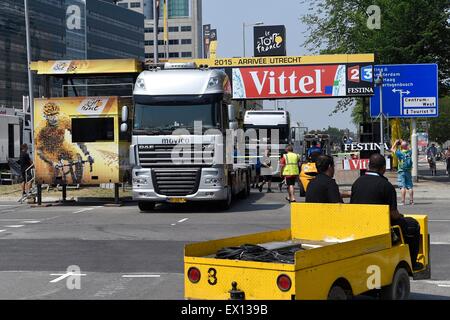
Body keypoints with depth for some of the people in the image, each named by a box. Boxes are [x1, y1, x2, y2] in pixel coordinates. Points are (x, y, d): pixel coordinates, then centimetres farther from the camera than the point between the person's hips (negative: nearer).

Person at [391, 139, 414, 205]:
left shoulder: (399, 153, -9)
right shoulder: (410, 152, 2)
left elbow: (392, 149, 5)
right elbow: (408, 148, 26)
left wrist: (396, 143, 13)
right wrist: (403, 142, 26)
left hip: (401, 171, -4)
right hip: (408, 171, 4)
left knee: (403, 187, -6)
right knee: (410, 187, 7)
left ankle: (403, 201, -9)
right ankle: (411, 200, 7)